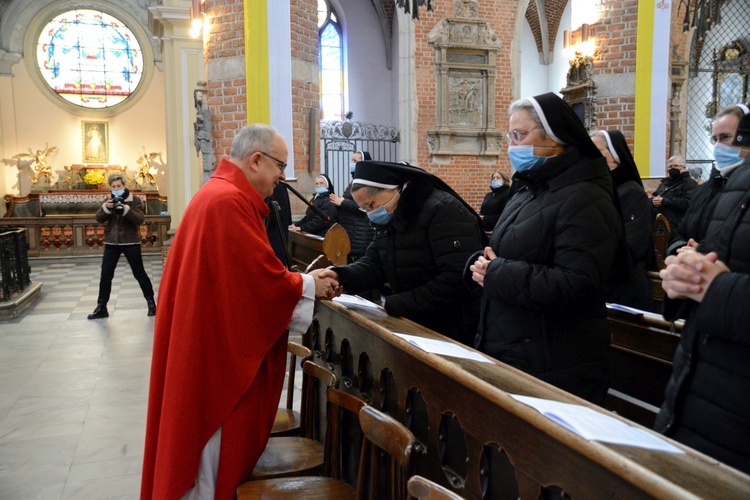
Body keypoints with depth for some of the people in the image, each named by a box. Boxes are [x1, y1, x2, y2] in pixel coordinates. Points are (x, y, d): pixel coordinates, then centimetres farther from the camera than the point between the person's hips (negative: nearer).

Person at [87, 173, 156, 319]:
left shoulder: (135, 201, -2)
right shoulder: (109, 201, 9)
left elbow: (139, 220, -15)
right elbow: (99, 219, -2)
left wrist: (126, 209, -30)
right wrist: (105, 207, -21)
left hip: (131, 242, -3)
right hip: (111, 243, 3)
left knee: (139, 274, 2)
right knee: (105, 275, 3)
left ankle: (151, 302, 14)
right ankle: (101, 307, 12)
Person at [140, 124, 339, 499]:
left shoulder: (222, 193, 12)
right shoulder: (229, 201, -22)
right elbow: (262, 278, -22)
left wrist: (301, 282, 6)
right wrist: (309, 285, -6)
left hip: (213, 337, 11)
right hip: (218, 345, -11)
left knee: (214, 436, 21)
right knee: (214, 443, 5)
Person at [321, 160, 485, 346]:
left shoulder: (443, 210, -22)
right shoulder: (389, 219, 9)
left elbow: (458, 279, -30)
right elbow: (374, 264, 3)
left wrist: (393, 306, -25)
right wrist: (340, 276, -18)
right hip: (415, 327, 8)